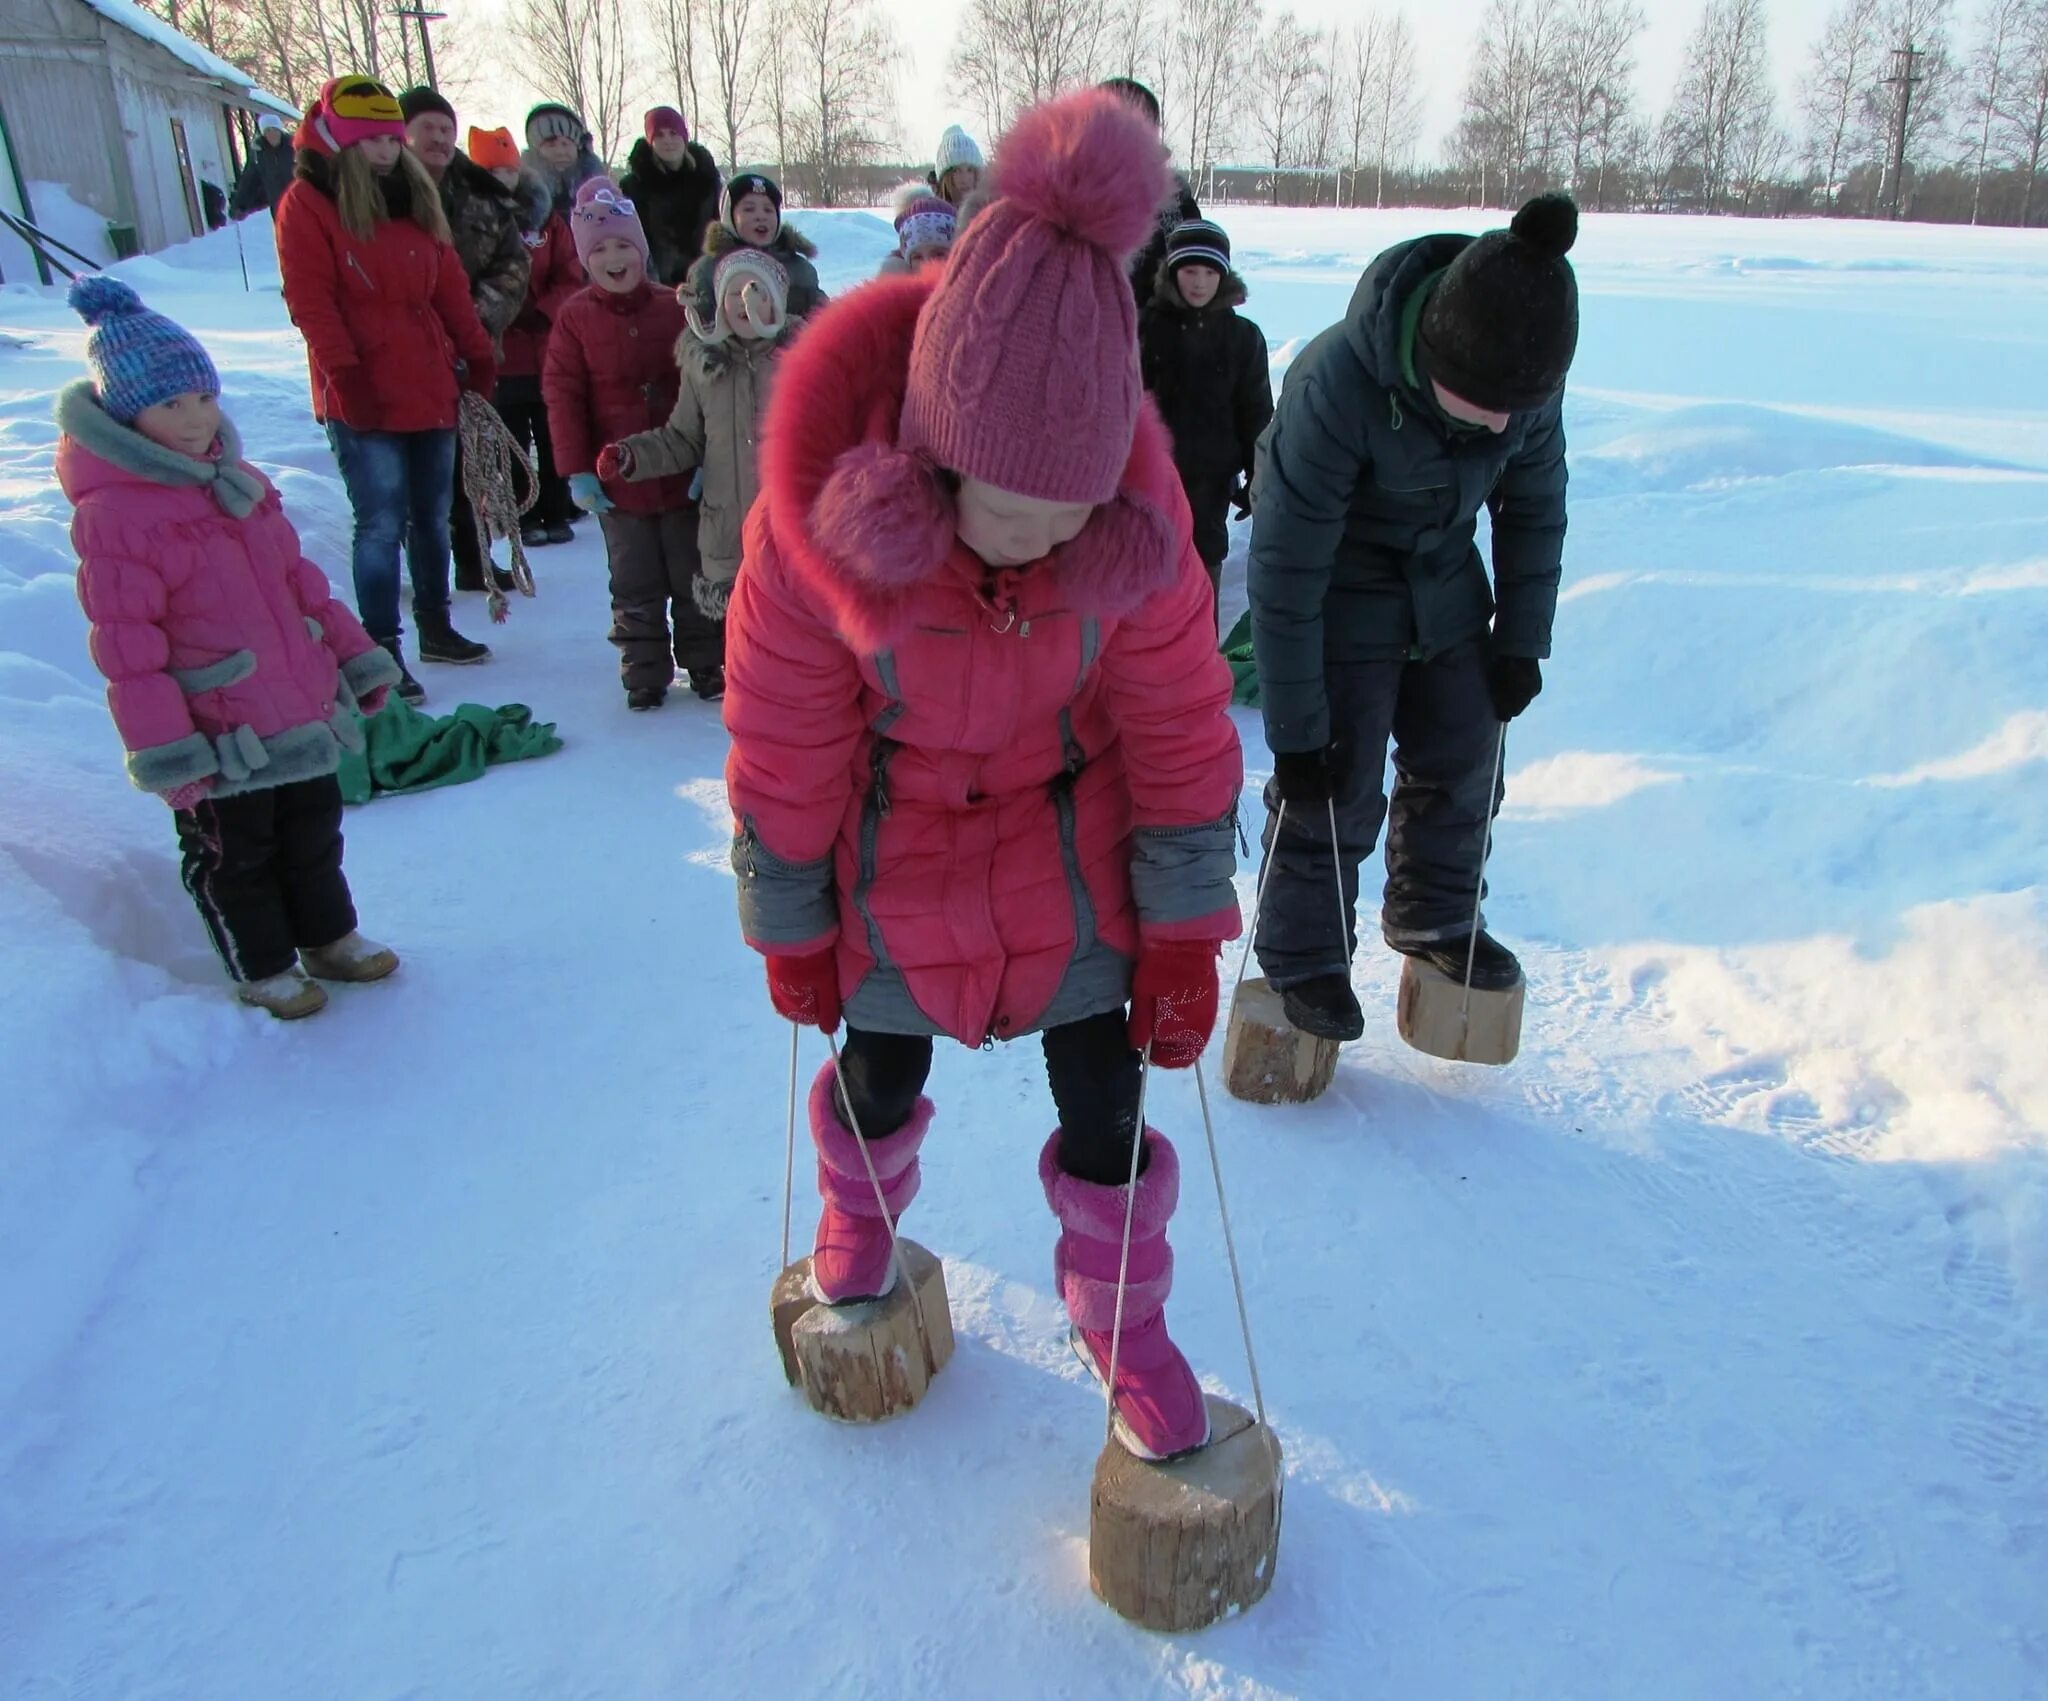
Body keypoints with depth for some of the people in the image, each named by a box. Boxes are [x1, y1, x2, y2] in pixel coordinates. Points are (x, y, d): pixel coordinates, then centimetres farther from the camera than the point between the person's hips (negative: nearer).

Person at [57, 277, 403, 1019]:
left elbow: (299, 580, 15)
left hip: (302, 709, 7)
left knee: (315, 831, 21)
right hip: (221, 740, -7)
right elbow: (126, 648, -19)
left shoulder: (240, 481, 7)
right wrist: (164, 750, -21)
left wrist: (356, 655, 14)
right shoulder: (112, 516, -18)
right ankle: (262, 969, 28)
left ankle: (329, 938, 39)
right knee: (234, 857, 11)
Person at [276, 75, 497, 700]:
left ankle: (435, 627, 28)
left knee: (433, 516, 14)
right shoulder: (306, 204, -3)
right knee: (382, 524, -7)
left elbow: (450, 288, 16)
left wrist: (477, 357, 11)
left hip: (431, 388, 7)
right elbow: (310, 301, -10)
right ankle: (383, 651, 0)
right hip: (364, 401, -6)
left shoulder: (415, 197, 16)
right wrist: (344, 374, -17)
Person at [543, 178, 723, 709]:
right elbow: (562, 397, -4)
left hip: (684, 477, 0)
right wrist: (577, 470, -9)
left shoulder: (676, 309, -3)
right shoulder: (575, 319, -3)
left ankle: (705, 663, 27)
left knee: (694, 577, 12)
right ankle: (644, 673, 21)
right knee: (635, 586, 9)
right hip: (619, 482, 0)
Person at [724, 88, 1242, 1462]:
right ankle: (860, 1207, 54)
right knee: (882, 1073, 17)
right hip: (899, 852, 0)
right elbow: (783, 752, -14)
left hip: (1071, 839, 1)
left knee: (1104, 1093, 6)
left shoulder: (1137, 511, -25)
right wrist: (792, 934, -3)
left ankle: (1124, 1320, 34)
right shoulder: (817, 521, -28)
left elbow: (1181, 729, -13)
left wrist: (1184, 935, -9)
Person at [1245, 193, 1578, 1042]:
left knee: (1465, 759, 9)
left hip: (1445, 587, 6)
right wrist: (1295, 731, -22)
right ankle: (1302, 960, 17)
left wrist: (1521, 641, 2)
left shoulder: (1527, 382, -17)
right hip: (1341, 596, -5)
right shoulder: (1337, 384, -33)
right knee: (1334, 789, -4)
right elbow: (1285, 569, -27)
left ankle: (1436, 921, 32)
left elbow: (1535, 510, 3)